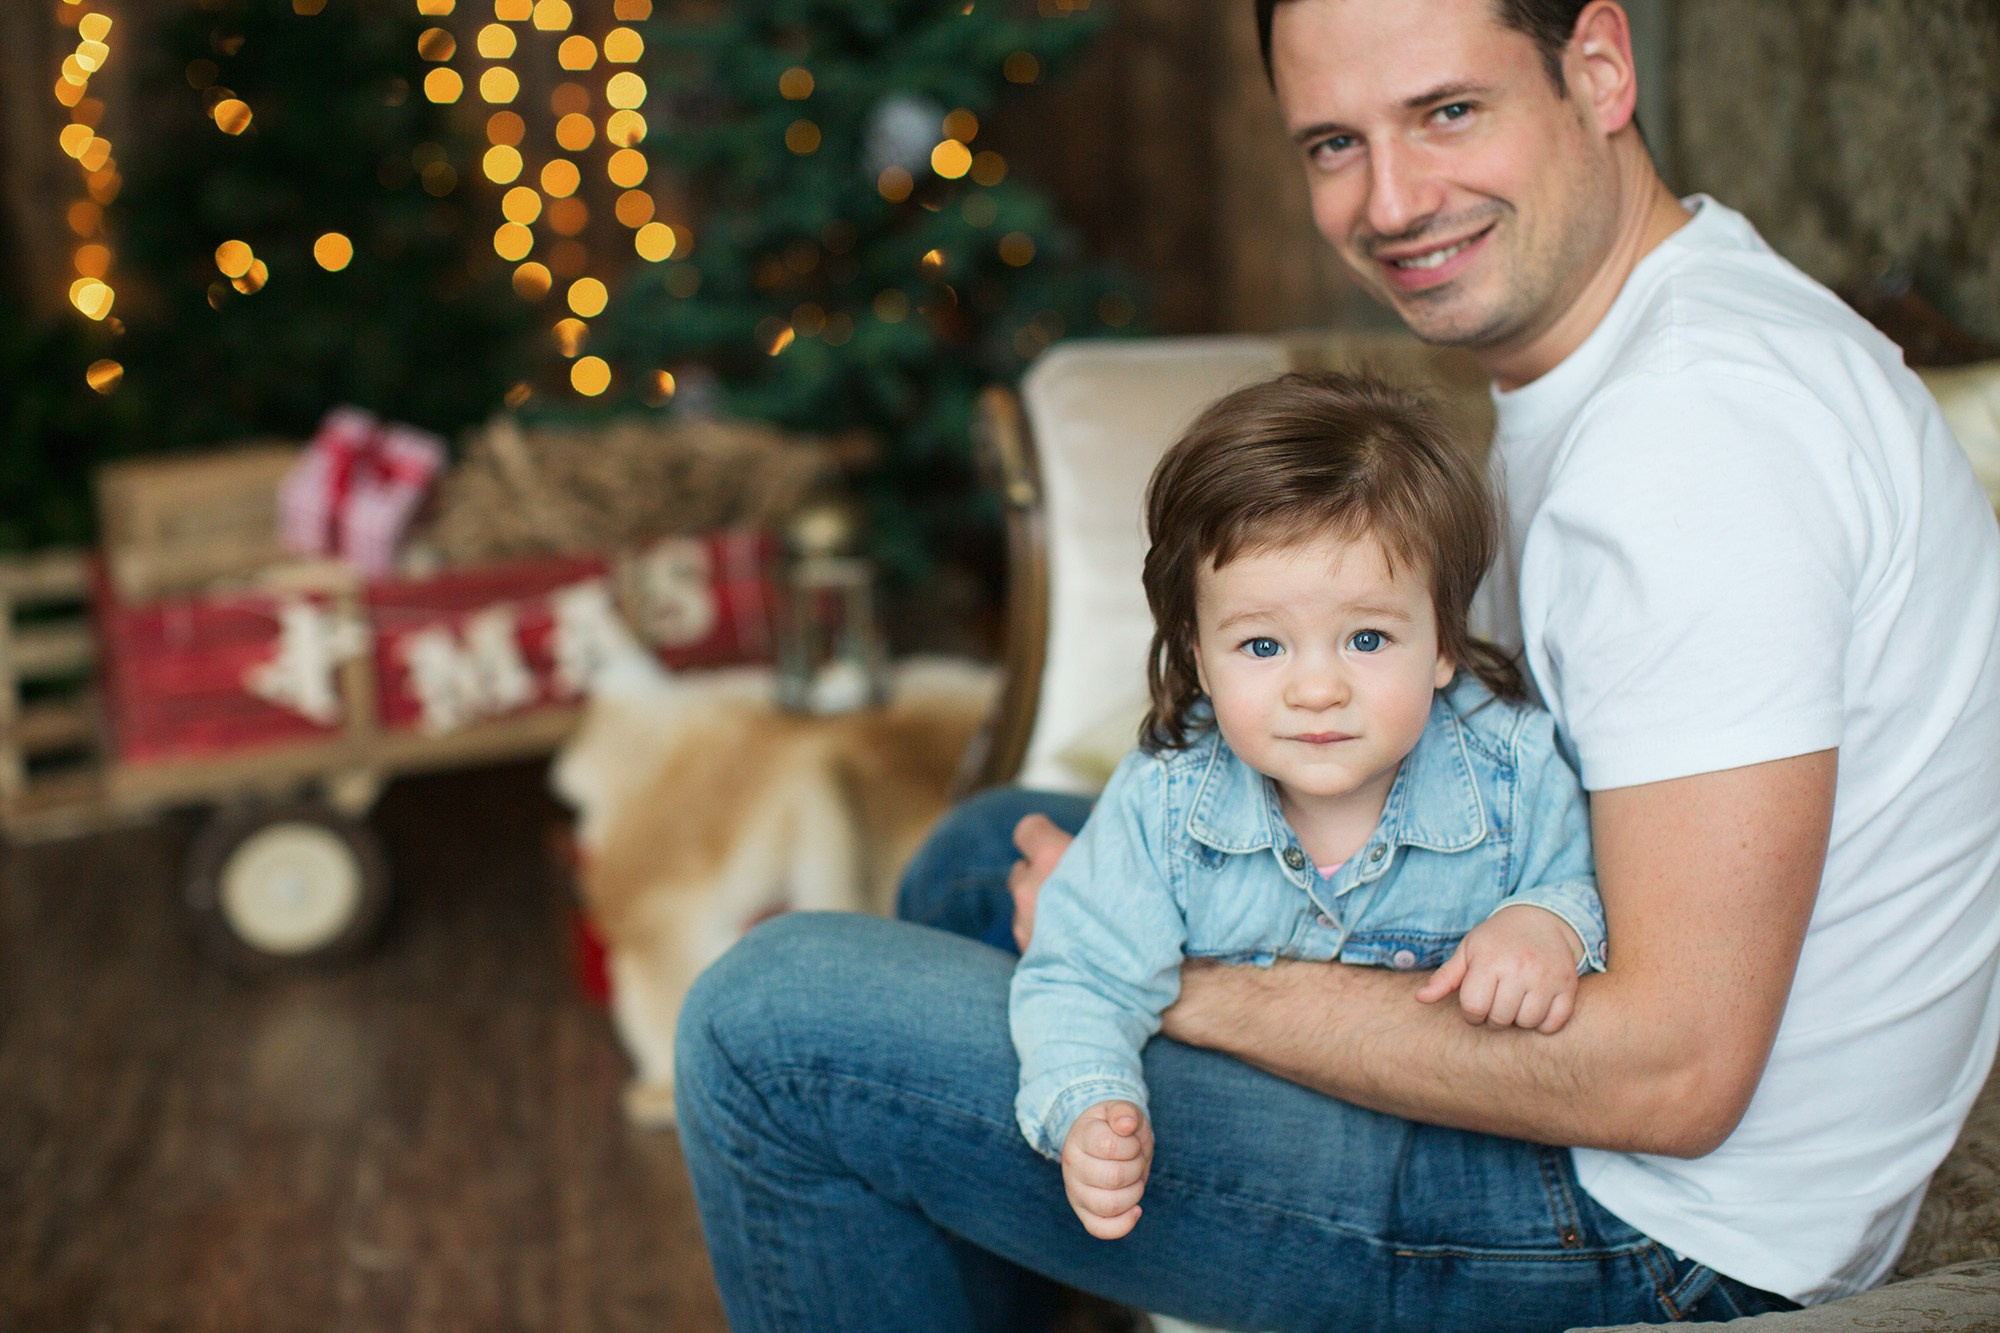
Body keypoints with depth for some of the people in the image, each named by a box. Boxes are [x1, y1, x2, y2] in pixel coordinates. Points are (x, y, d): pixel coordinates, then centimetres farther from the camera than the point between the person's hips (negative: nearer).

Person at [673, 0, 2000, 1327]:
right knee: (985, 857, 24)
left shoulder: (1692, 427, -26)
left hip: (1649, 1222, -10)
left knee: (779, 1023, -13)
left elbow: (1672, 1071, -28)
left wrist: (1190, 980, -19)